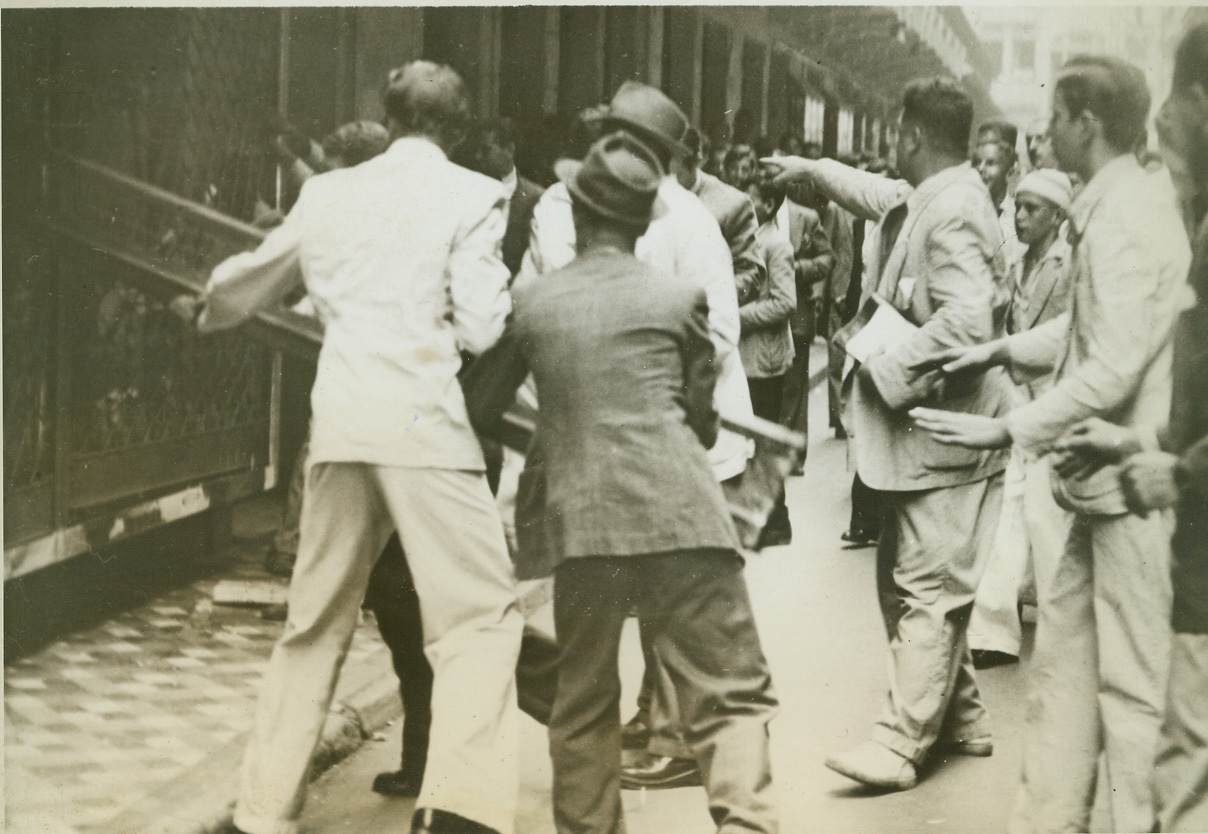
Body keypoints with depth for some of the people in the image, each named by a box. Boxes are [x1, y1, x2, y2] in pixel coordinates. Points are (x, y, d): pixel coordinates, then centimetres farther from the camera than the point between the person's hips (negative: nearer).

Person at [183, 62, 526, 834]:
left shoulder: (327, 193, 17)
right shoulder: (472, 195, 2)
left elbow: (245, 286, 31)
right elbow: (480, 329, -6)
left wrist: (209, 311, 53)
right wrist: (506, 303, 16)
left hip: (339, 424, 5)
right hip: (424, 422, -5)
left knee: (317, 620, 16)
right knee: (481, 615, -4)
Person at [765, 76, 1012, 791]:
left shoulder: (954, 211, -19)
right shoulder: (924, 198, 12)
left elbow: (966, 321, -29)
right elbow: (878, 195, 36)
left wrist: (887, 370, -21)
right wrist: (811, 168, 43)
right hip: (920, 431, 10)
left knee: (927, 592, -6)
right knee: (905, 580, 16)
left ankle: (901, 744, -3)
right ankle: (960, 720, 26)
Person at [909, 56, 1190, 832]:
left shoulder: (1128, 217, -20)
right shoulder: (1118, 205, 10)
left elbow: (1113, 369, -24)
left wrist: (1007, 429, -20)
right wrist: (1003, 350, 17)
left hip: (1134, 480, -10)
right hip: (1108, 476, 10)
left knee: (1131, 680, -1)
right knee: (1064, 642, 16)